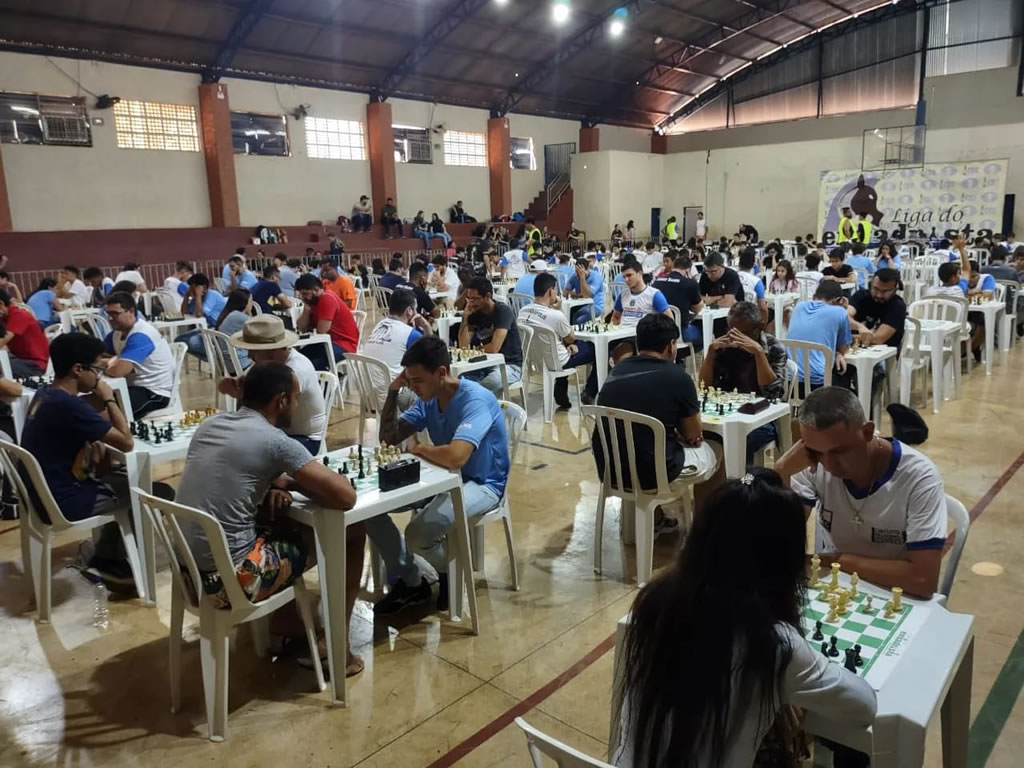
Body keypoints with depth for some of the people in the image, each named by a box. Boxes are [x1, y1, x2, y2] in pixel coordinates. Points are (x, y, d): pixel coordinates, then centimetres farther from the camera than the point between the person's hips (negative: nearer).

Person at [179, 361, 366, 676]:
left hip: (188, 568, 8)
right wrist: (293, 484, 2)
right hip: (228, 578, -8)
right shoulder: (274, 440, -16)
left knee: (285, 520, 30)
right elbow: (346, 497, -16)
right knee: (351, 533, 4)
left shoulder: (210, 424, 7)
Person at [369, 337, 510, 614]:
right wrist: (393, 392, -9)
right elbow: (389, 438, 4)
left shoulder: (475, 400, -26)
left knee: (418, 533, -31)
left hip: (481, 484, -8)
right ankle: (408, 582, 10)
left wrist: (419, 449, -20)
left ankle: (451, 570, 6)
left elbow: (455, 456, -41)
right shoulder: (428, 399, -1)